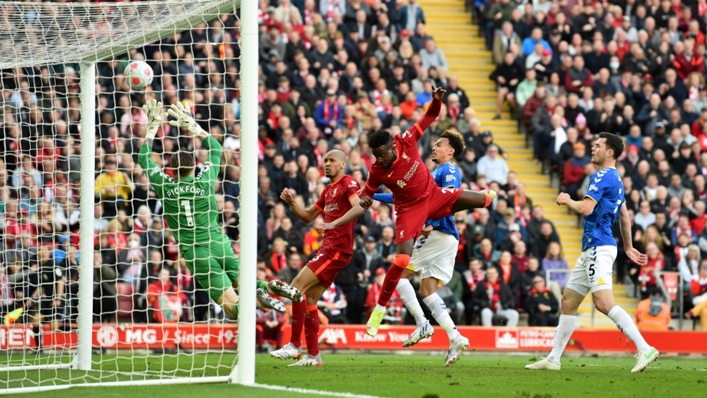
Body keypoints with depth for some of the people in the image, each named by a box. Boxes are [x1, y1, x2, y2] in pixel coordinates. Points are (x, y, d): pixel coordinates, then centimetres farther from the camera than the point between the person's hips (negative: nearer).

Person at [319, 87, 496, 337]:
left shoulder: (406, 142, -22)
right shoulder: (377, 173, -23)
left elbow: (428, 119, -9)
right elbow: (362, 204, -15)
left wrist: (437, 101, -29)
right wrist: (335, 223, -24)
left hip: (433, 195, 4)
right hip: (410, 209, -4)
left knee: (482, 201, 9)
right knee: (402, 259, -19)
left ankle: (487, 195, 53)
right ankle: (379, 309, -7)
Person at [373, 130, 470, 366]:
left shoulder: (449, 171, -3)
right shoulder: (434, 174, 26)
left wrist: (431, 224, -33)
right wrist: (373, 196, 30)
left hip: (438, 233, -9)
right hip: (445, 239, 9)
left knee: (398, 274, -6)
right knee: (427, 291, 3)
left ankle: (422, 324, -10)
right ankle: (455, 338, -8)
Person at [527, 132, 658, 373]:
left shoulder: (603, 176, -11)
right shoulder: (615, 179, 21)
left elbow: (586, 208, -22)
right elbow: (625, 217, 28)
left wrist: (566, 200, -2)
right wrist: (628, 247, 34)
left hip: (599, 247, -11)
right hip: (591, 248, 11)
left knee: (603, 302, -20)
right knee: (568, 302, 11)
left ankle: (645, 349, -24)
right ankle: (553, 359, 14)